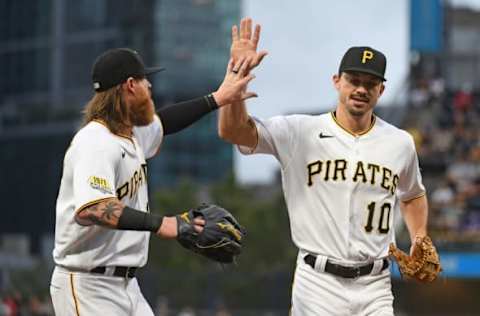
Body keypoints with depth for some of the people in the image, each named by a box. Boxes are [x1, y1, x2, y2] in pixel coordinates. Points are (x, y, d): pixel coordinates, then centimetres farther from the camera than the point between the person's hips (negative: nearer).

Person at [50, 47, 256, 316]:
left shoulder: (132, 133, 12)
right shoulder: (96, 142, -19)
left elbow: (162, 122, 35)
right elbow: (90, 210, -33)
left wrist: (218, 99, 30)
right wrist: (157, 223, -39)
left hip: (126, 284, 10)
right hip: (88, 286, -10)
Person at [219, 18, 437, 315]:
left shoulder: (400, 143, 7)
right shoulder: (301, 133, -3)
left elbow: (412, 196, 26)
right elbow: (232, 130, -15)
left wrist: (420, 241, 10)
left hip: (374, 287, 3)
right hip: (318, 283, -2)